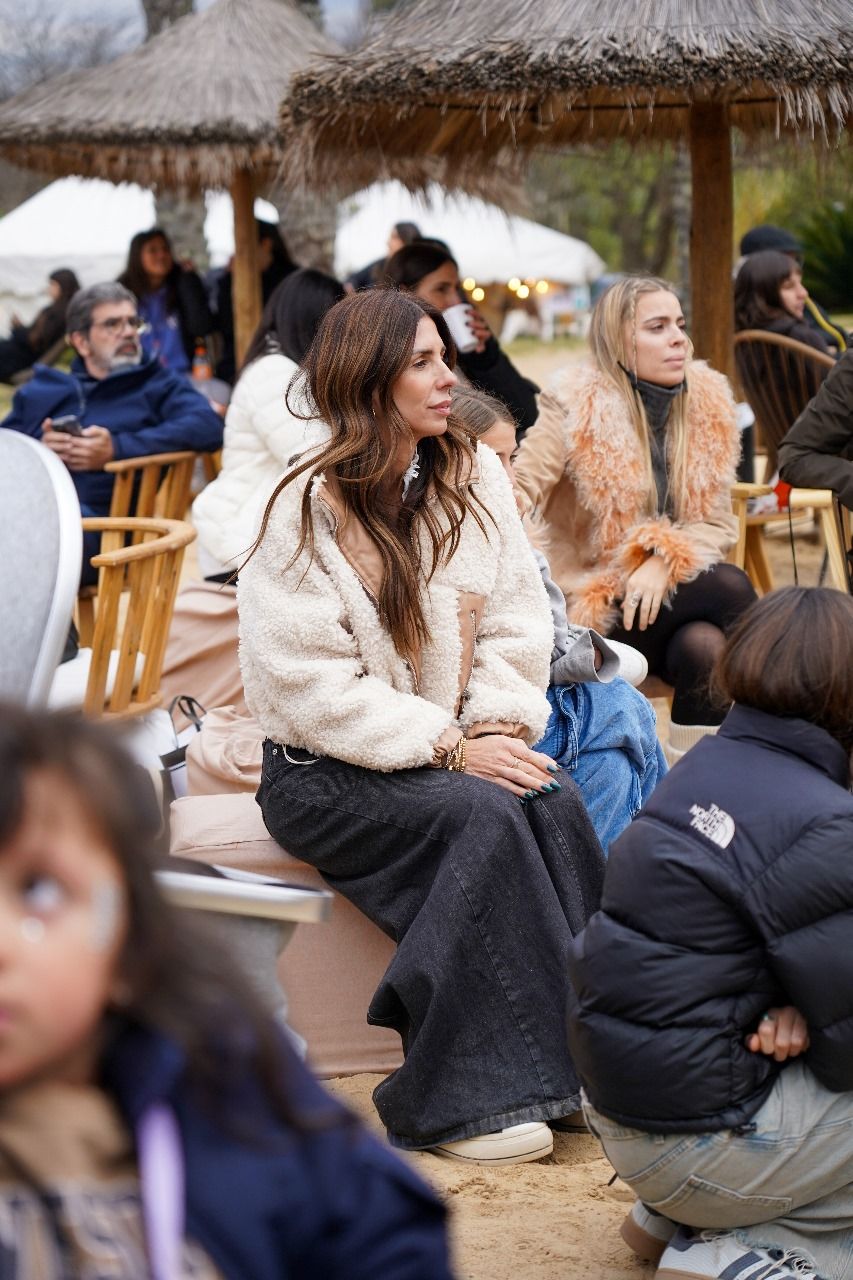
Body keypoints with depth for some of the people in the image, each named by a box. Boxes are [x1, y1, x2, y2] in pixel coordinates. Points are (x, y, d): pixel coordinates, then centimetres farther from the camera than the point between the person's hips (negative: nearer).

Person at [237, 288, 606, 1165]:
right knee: (483, 818, -30)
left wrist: (503, 727, -14)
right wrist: (449, 747, -22)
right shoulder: (309, 510, -12)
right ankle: (459, 1099, -26)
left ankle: (579, 1050, -22)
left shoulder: (475, 476, 5)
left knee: (555, 803, -26)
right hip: (323, 773, -5)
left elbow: (517, 621, 5)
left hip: (456, 747, 5)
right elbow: (312, 684, -17)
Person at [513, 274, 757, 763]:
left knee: (706, 645, -30)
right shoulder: (577, 407, -8)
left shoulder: (708, 402, 4)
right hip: (597, 608, -4)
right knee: (730, 586, -27)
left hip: (671, 595, 4)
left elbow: (718, 525, 3)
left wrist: (666, 559, -17)